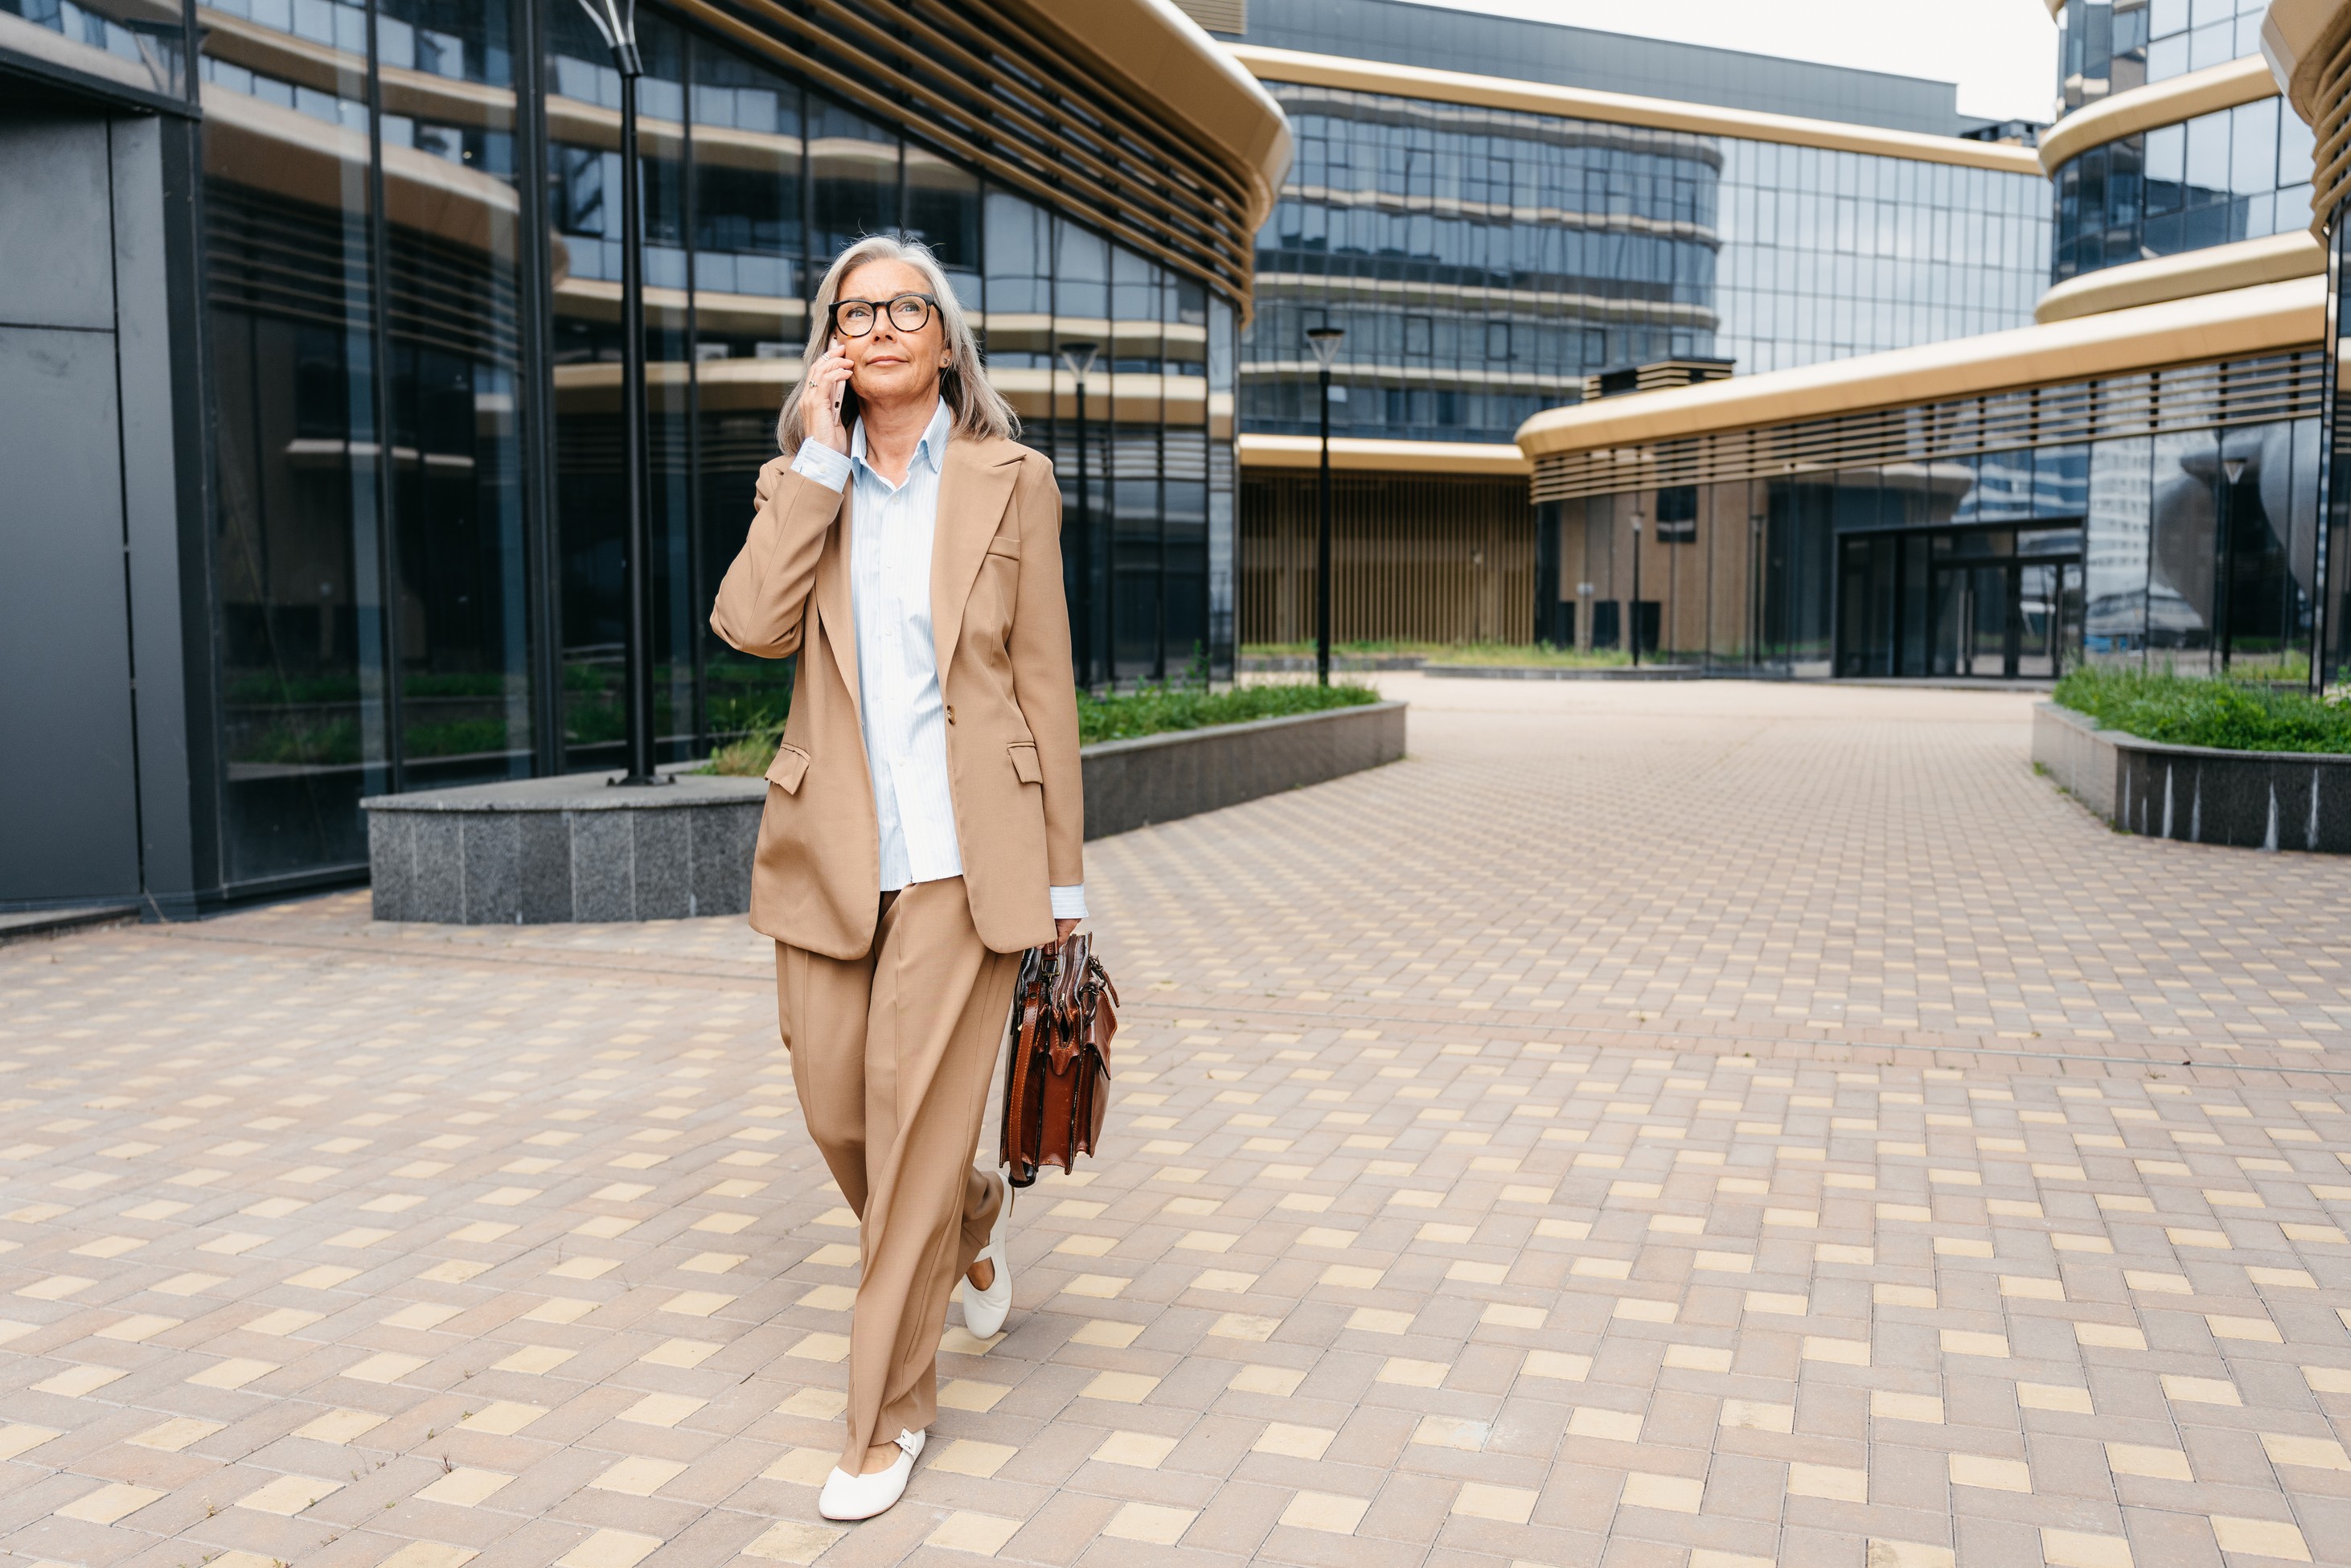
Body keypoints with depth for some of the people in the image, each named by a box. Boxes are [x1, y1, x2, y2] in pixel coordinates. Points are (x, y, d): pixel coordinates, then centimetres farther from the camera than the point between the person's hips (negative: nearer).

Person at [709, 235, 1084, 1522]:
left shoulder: (1010, 481, 2)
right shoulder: (803, 481, 9)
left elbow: (1045, 682, 2)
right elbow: (750, 626, -10)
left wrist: (1061, 875, 1)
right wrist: (819, 458, -10)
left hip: (961, 850, -3)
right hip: (831, 848, 3)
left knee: (916, 1124, -1)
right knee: (836, 1114, 10)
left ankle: (889, 1413, 17)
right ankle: (974, 1218, 43)